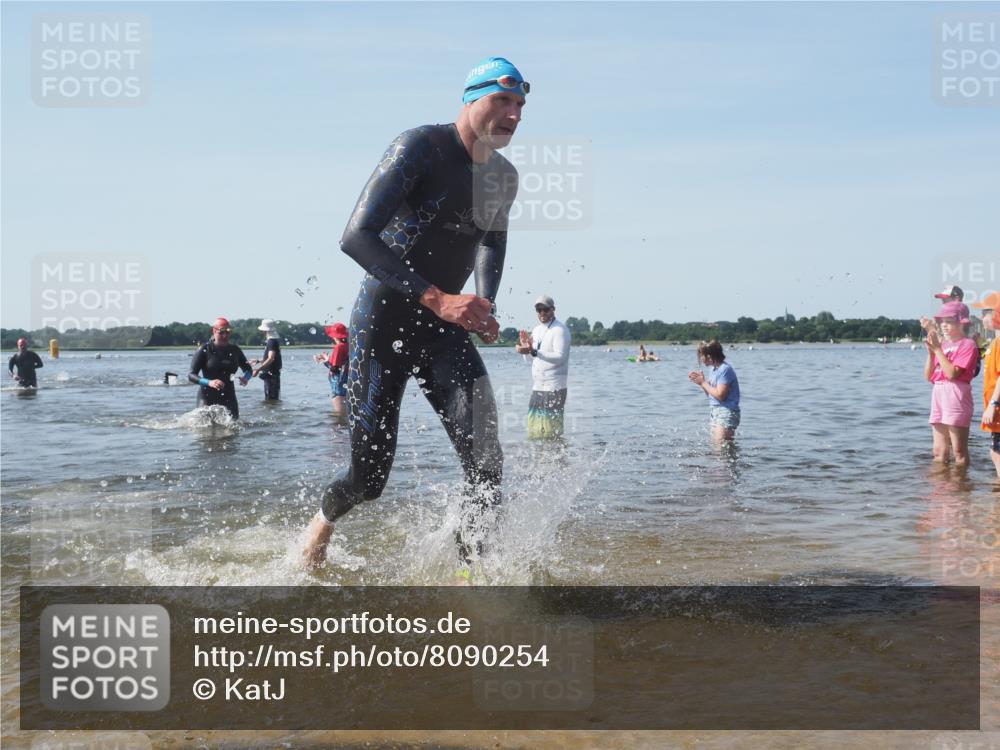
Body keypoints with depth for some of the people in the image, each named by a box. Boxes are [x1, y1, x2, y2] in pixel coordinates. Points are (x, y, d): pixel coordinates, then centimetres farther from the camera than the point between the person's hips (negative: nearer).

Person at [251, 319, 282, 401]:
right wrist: (258, 361, 31)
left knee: (270, 399, -8)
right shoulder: (275, 340, 15)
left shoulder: (272, 342, -17)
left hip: (271, 374, -10)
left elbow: (271, 359, -29)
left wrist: (258, 369, -32)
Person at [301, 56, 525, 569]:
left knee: (486, 463, -14)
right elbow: (356, 237, -26)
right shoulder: (420, 147, -16)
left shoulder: (505, 179, 6)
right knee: (369, 479, 2)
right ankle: (324, 518, 36)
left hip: (443, 331, 6)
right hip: (382, 324, -5)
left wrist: (485, 305, 7)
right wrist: (436, 298, -35)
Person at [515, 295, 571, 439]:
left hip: (554, 389, -8)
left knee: (551, 431, -8)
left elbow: (560, 357, -20)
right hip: (537, 387, 8)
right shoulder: (537, 330, 17)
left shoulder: (560, 329, -9)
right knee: (534, 431, 9)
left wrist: (533, 351, -27)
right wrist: (527, 347, 2)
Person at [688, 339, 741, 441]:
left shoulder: (725, 369, -16)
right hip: (715, 412, 10)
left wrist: (703, 382, -12)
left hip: (726, 413, -10)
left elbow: (720, 395, -22)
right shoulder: (713, 369, 12)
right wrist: (701, 381, 2)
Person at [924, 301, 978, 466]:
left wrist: (937, 349, -13)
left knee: (959, 452, -5)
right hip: (938, 394, 7)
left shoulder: (967, 344, -5)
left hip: (956, 395, -7)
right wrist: (931, 351, -1)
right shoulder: (942, 344, 16)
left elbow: (953, 373, -17)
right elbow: (928, 375, 12)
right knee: (939, 452, 9)